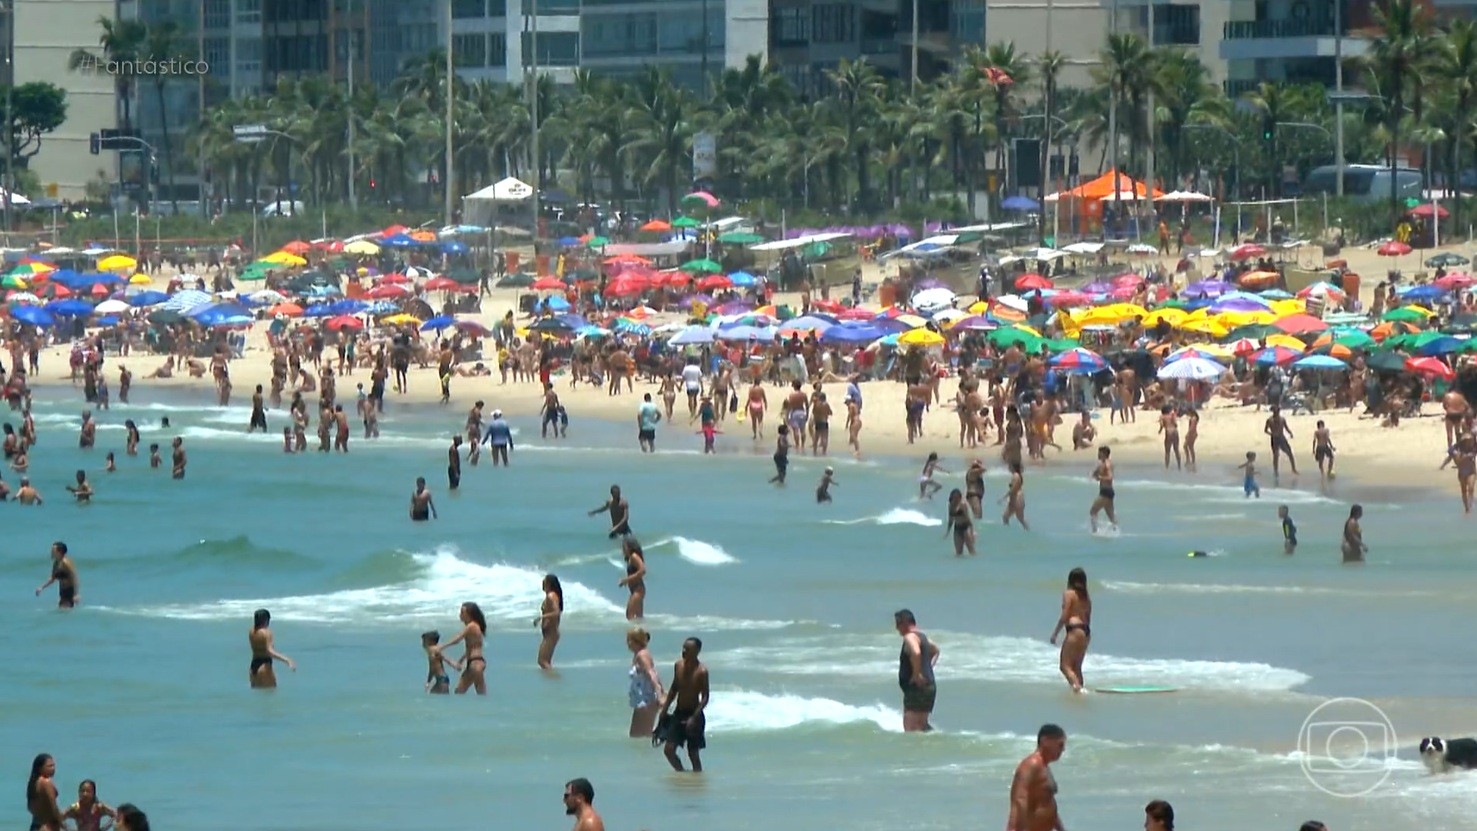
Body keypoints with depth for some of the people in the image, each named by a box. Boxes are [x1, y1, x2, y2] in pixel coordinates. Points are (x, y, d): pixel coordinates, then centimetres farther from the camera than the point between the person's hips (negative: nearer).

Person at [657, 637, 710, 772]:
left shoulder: (701, 671, -14)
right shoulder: (678, 665, 3)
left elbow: (705, 698, -14)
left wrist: (694, 718, -23)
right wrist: (663, 712, 13)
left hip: (693, 715, -6)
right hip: (678, 713, 6)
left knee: (693, 754, 0)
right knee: (668, 750, 0)